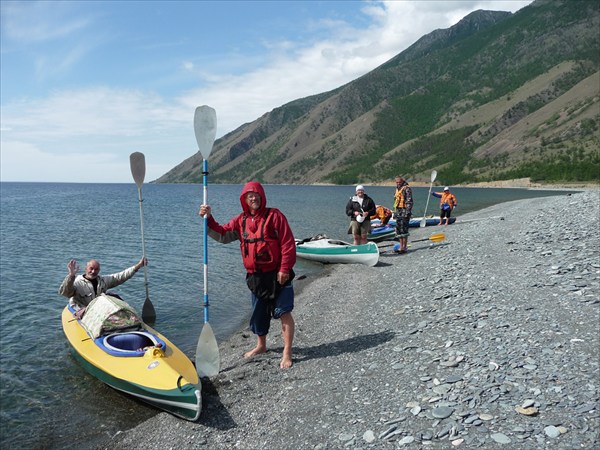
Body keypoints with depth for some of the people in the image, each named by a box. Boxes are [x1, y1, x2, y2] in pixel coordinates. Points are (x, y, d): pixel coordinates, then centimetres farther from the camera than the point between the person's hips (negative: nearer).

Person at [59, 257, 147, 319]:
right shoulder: (77, 282, -4)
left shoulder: (103, 281, 14)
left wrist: (138, 266, 10)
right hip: (82, 314, -5)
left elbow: (121, 276, 16)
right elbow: (63, 292, -22)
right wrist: (71, 275, -38)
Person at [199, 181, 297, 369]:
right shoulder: (241, 220, 9)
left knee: (283, 312, -5)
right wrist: (208, 219, -7)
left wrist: (285, 269, -16)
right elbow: (222, 234, 7)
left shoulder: (274, 215, -9)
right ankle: (261, 345, 38)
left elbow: (288, 243, -12)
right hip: (255, 276, 6)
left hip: (277, 274, -6)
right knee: (258, 312, 17)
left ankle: (287, 353, 4)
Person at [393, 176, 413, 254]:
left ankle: (404, 247, -7)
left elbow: (409, 201, -14)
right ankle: (401, 246, 13)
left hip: (404, 210, -9)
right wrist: (395, 212, 21)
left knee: (404, 229, -10)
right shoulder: (397, 189, 19)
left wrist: (407, 212, -21)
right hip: (398, 211, 9)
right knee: (398, 229, 8)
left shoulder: (407, 189, -7)